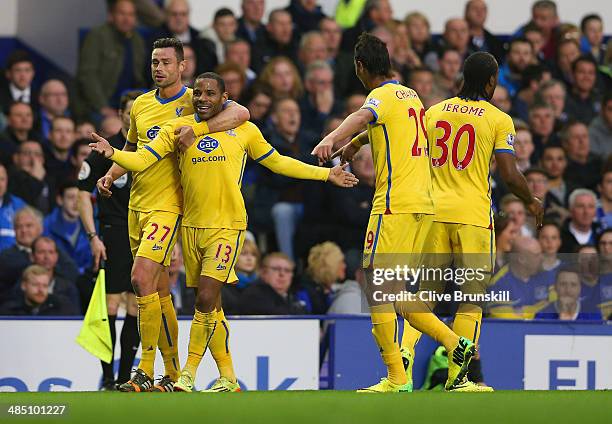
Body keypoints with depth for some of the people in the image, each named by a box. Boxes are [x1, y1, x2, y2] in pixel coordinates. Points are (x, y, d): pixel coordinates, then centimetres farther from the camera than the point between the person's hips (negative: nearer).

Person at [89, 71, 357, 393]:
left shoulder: (243, 130, 3)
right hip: (191, 225, 3)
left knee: (206, 299, -16)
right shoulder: (177, 128, 4)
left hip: (227, 225, -3)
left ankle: (189, 374, -9)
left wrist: (326, 174, 18)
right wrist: (113, 153, -22)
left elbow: (276, 162, 17)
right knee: (211, 306, 6)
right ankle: (227, 376, 17)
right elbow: (140, 160, -2)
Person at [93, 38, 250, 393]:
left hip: (167, 206, -7)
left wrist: (197, 129, -29)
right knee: (159, 289, 10)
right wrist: (110, 175, 9)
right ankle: (173, 373, 18)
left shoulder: (194, 102, -5)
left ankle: (146, 372, -16)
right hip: (137, 204, 7)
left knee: (142, 279, -19)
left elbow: (241, 113, -19)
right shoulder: (140, 105, 13)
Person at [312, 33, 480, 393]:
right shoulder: (411, 96, 18)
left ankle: (397, 378, -10)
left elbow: (362, 117, -33)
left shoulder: (383, 96, -8)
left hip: (395, 204, -9)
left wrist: (332, 138, -50)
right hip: (423, 204, 9)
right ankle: (455, 344, 5)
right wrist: (357, 141, 56)